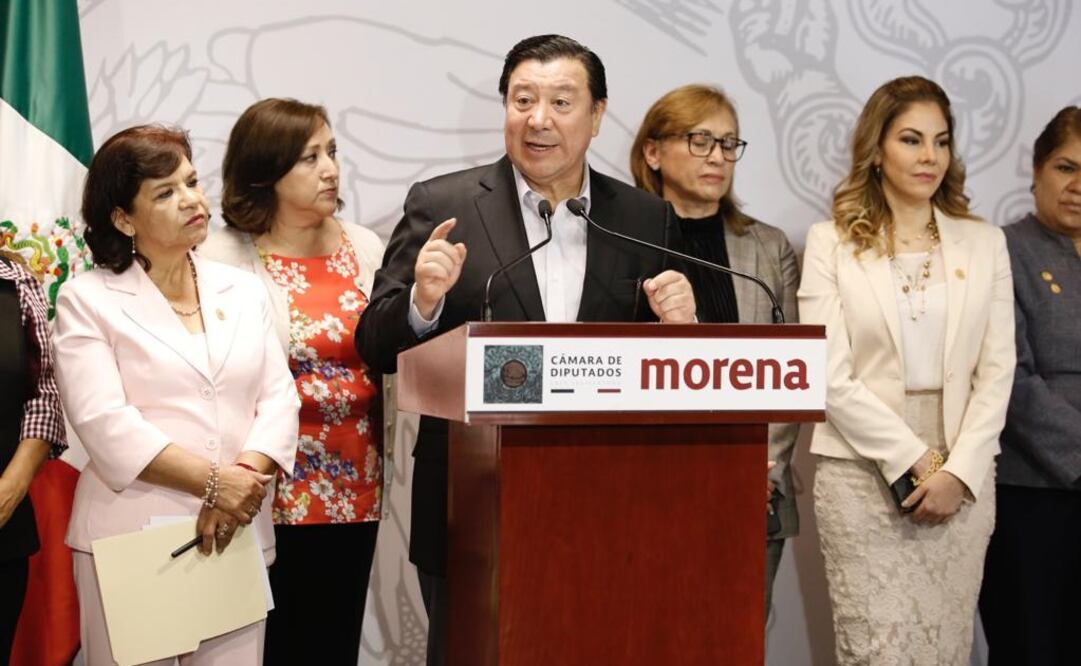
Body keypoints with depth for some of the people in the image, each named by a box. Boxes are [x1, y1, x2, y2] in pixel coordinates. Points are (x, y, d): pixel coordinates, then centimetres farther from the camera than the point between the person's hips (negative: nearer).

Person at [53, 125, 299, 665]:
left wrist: (246, 475, -15)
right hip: (130, 538, -3)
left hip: (237, 533, 3)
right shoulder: (87, 301, -1)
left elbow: (279, 399, 4)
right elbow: (104, 423, -12)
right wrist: (211, 481, -18)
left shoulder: (244, 291, 11)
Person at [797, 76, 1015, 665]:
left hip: (962, 477, 2)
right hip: (863, 475, -2)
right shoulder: (831, 242, 1)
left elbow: (997, 369, 4)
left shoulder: (984, 243, 9)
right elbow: (830, 377, -6)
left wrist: (957, 470, -8)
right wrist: (917, 461, -10)